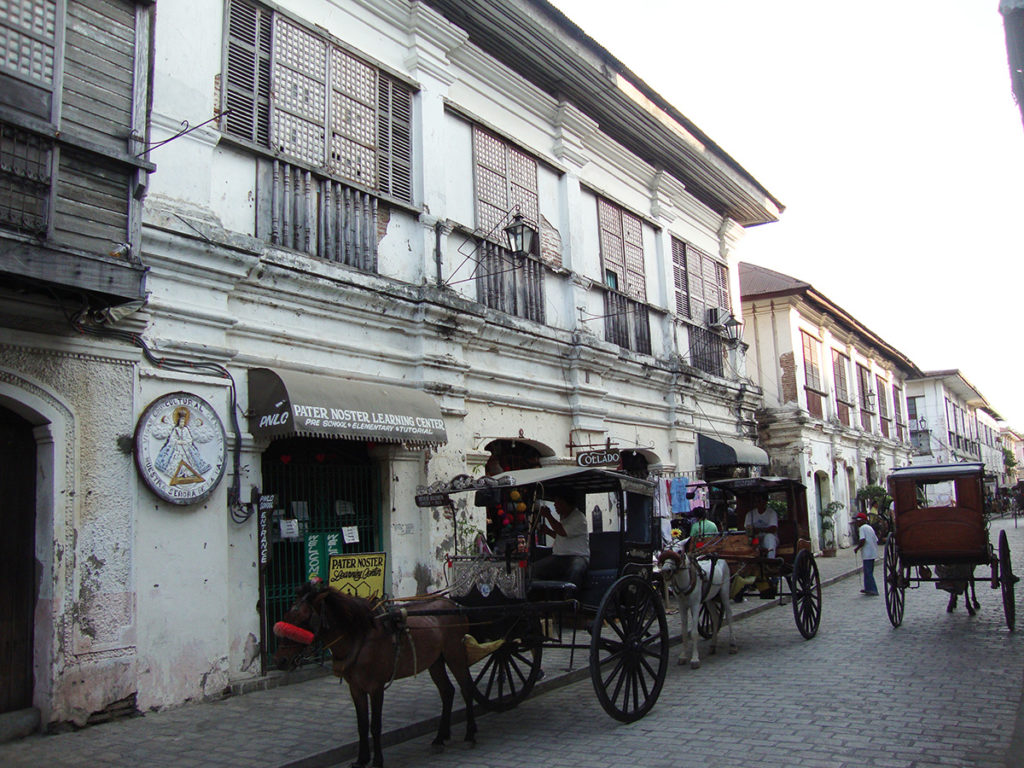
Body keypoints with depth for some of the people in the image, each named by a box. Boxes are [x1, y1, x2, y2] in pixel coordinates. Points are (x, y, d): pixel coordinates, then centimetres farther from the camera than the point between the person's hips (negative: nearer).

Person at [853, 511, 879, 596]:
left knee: (868, 572, -4)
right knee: (869, 572, 17)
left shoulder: (862, 528, -11)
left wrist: (857, 548, -11)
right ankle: (868, 588, 24)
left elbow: (862, 540, -23)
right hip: (873, 553, 9)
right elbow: (876, 540, 16)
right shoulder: (870, 527, 16)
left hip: (867, 553, -9)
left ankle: (873, 590, -5)